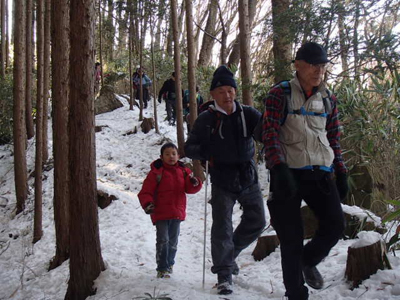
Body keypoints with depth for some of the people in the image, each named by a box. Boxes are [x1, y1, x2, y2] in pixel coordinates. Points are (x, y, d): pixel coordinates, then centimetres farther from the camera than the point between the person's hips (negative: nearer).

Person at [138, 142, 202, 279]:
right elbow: (145, 192, -8)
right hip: (160, 213, -5)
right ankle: (162, 269, -3)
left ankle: (169, 264, 34)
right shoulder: (156, 172, -7)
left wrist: (194, 183, -20)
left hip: (177, 213, 5)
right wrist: (148, 204, -25)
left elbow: (190, 189, 3)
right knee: (163, 240, -11)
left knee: (173, 241, 16)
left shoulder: (183, 171, 6)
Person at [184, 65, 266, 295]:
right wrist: (206, 152, -22)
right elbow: (190, 148, -2)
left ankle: (230, 252, 34)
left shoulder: (248, 114, -2)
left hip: (249, 179, 3)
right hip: (222, 183, -3)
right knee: (222, 227, -6)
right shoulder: (206, 120, -6)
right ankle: (224, 275, 6)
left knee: (257, 222, 10)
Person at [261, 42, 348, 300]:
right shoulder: (280, 94, -3)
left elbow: (334, 140, 18)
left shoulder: (328, 99, 12)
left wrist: (341, 173, 12)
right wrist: (279, 168, -22)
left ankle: (309, 261, 23)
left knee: (335, 225, -8)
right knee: (292, 238, -2)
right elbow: (270, 134, -10)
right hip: (289, 173, -4)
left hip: (321, 173, 4)